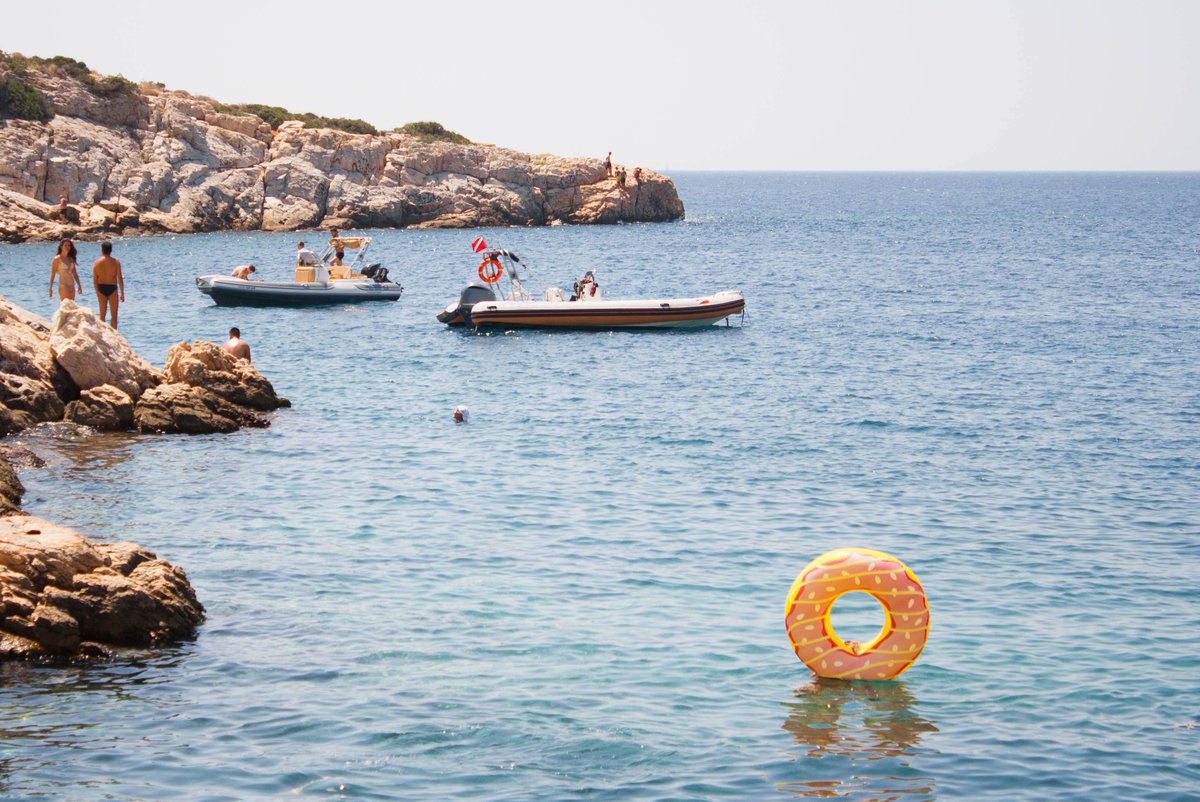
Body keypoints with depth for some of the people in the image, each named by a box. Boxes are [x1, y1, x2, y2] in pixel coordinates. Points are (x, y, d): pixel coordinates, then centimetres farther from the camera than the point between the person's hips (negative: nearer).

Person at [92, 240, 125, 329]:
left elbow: (95, 280, -4)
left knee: (102, 315, 12)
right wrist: (122, 293, -1)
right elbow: (120, 279, -7)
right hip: (112, 288, -2)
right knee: (114, 316, 5)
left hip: (101, 288, 2)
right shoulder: (116, 262, -6)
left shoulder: (96, 262, -1)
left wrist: (97, 292, 2)